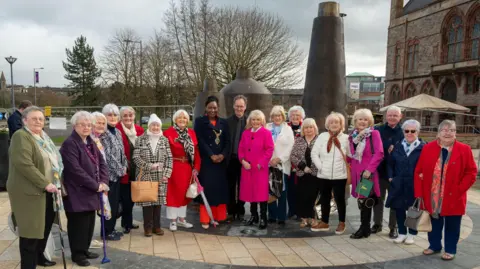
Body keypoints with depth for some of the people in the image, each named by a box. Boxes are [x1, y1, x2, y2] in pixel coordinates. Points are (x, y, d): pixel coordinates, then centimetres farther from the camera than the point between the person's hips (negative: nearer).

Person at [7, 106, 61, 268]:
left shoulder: (43, 137, 16)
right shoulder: (21, 136, -12)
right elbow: (24, 164, -24)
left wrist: (54, 183, 14)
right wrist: (45, 184, -23)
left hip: (47, 191, 9)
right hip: (30, 192, -9)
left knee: (45, 226, 16)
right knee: (31, 230, -3)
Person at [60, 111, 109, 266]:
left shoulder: (91, 143, 12)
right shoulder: (70, 144, -14)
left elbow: (102, 163, 10)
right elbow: (75, 170, -22)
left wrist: (103, 182, -6)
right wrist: (95, 185, -18)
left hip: (91, 192, 8)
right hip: (77, 192, -8)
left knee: (90, 222, 15)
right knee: (79, 223, 1)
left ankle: (84, 250, 29)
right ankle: (77, 254, 14)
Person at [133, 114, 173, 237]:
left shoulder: (164, 140, 6)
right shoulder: (141, 139, -1)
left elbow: (169, 158, 4)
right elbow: (136, 157, -6)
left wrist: (167, 173, -4)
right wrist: (149, 166, -15)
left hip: (160, 176, 2)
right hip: (145, 175, -2)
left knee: (158, 199, 6)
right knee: (147, 199, -1)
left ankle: (156, 225, 18)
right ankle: (148, 226, 11)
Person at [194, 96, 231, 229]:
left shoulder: (223, 122, 13)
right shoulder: (200, 121, 2)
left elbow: (227, 141, 6)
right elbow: (200, 141, -7)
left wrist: (223, 154, -11)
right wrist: (211, 155, -16)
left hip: (221, 160, 4)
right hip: (206, 160, -4)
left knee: (220, 187, 5)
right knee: (207, 188, -4)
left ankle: (217, 216, 16)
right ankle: (205, 219, 3)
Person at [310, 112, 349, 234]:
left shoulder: (346, 138, 0)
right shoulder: (322, 136, 2)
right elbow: (314, 153, 1)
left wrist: (349, 174, -5)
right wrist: (320, 167, -6)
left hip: (340, 175, -2)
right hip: (324, 175, 2)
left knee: (340, 199, 6)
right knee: (324, 199, 12)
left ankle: (341, 223, 21)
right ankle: (324, 223, 25)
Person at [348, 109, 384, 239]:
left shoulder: (374, 134, -6)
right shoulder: (353, 135, 12)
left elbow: (379, 153, -14)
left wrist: (369, 169, -20)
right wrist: (350, 169, 13)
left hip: (368, 172, -6)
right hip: (356, 172, 6)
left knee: (366, 200, -1)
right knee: (361, 200, 11)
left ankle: (364, 229, 7)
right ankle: (366, 227, 21)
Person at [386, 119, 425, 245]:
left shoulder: (423, 147, -6)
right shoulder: (397, 146, 7)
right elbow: (390, 163, 11)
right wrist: (390, 177, 3)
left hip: (415, 185, -3)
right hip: (398, 184, 4)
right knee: (399, 208, 9)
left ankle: (412, 234, 23)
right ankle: (402, 233, 24)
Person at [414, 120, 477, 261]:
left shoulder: (464, 149, -5)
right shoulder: (428, 148, 0)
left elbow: (471, 172, -3)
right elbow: (419, 171, 0)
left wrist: (459, 190, -13)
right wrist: (419, 194, -6)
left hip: (453, 198, -2)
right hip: (432, 196, 2)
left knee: (452, 225, 11)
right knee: (434, 222, 16)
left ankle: (450, 250, 27)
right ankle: (434, 246, 33)